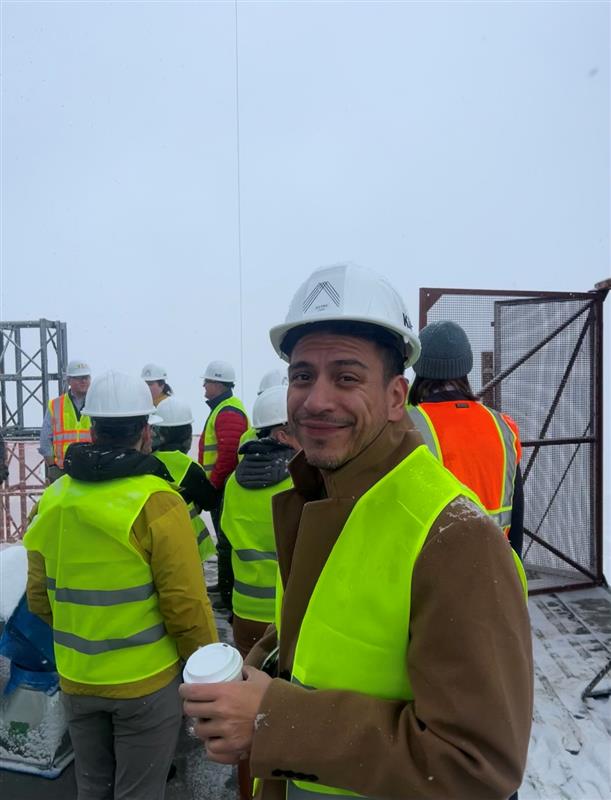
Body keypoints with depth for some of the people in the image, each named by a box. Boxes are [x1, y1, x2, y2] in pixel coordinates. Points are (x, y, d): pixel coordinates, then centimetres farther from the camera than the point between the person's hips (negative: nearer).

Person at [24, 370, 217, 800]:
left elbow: (39, 598, 5)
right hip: (145, 681, -5)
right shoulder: (156, 502, -22)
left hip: (76, 679, 5)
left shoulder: (53, 500, -4)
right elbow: (186, 604, -20)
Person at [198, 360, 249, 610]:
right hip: (220, 486, 11)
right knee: (224, 537, 20)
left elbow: (229, 454, -27)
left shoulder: (228, 412, -18)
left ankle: (230, 595, 6)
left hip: (224, 487, -11)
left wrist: (213, 483, -17)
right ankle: (225, 583, 34)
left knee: (226, 541, -3)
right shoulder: (221, 408, 16)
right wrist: (210, 481, 21)